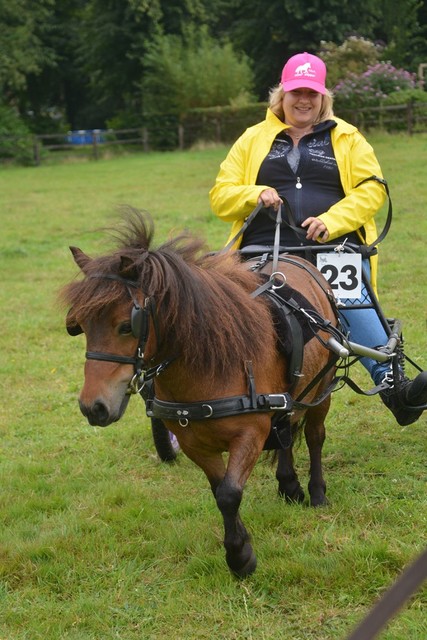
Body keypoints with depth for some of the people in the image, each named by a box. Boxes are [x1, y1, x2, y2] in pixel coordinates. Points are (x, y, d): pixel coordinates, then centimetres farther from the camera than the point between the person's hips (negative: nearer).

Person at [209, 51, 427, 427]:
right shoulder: (253, 140, 21)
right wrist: (255, 195, -6)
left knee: (352, 301, -31)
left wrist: (332, 220, -11)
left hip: (335, 247, -1)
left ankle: (390, 384, -38)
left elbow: (372, 189, 6)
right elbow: (220, 196, 17)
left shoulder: (347, 138, 18)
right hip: (267, 247, 1)